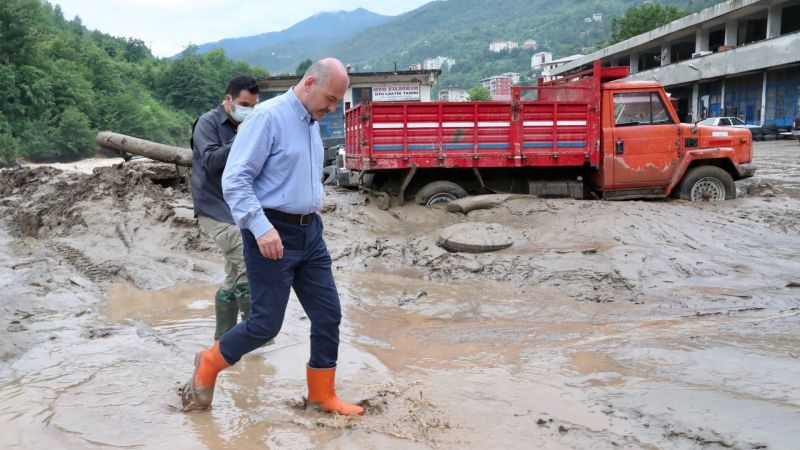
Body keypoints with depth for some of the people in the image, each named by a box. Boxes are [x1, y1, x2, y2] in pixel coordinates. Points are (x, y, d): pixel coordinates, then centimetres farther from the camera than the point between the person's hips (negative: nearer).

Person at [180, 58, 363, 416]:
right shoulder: (268, 117, -14)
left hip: (310, 232, 8)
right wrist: (261, 228, -26)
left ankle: (323, 396, 22)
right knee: (266, 323, -1)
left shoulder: (313, 124, 12)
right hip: (272, 234, -8)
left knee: (328, 314, 7)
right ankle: (207, 367, 25)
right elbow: (234, 179, -19)